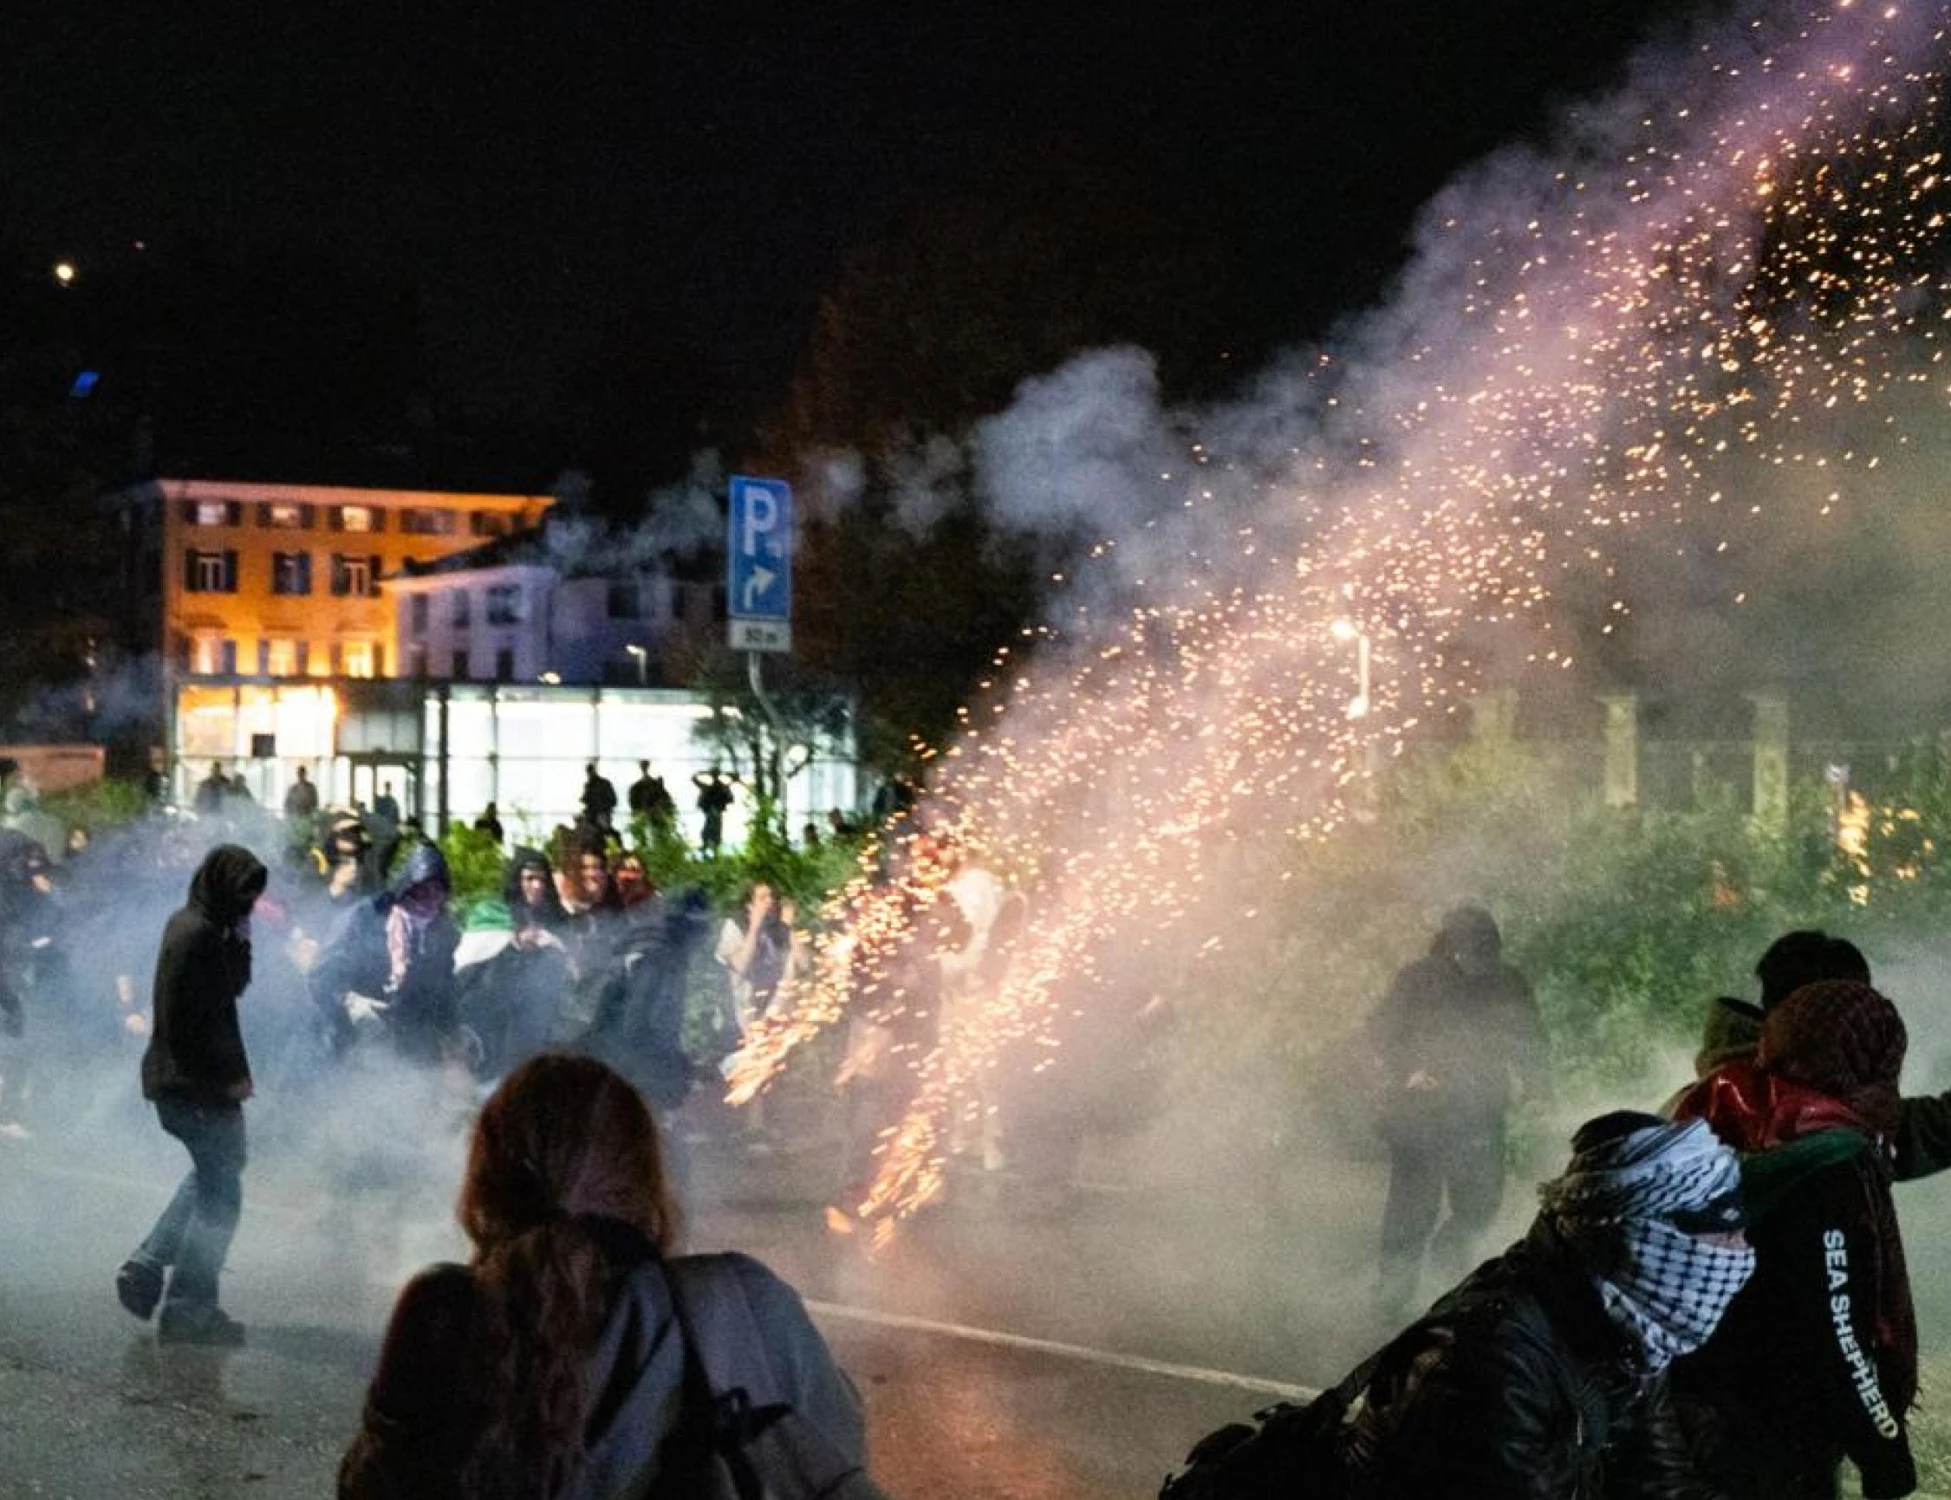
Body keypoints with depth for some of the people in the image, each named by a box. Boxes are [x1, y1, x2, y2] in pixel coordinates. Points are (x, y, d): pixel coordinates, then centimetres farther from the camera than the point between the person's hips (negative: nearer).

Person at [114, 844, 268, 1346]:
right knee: (221, 1194, -1)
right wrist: (227, 1078, -17)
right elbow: (188, 1023, -24)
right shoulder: (199, 935, -21)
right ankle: (188, 1309, 4)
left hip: (174, 1078, 10)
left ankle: (145, 1267, 26)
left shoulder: (188, 924, 10)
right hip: (197, 1086, -10)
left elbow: (234, 985, 14)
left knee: (212, 1175, 26)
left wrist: (241, 939, -2)